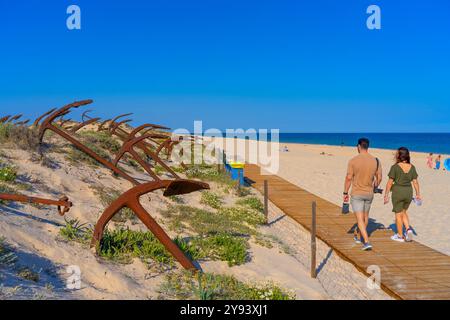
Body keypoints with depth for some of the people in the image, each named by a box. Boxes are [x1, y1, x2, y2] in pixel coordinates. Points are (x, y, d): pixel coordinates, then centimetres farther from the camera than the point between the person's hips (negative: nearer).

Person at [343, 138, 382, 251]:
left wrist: (345, 193, -2)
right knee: (365, 215, 22)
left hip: (356, 194, -4)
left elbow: (348, 178, -13)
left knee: (360, 219, -2)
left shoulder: (353, 161, -14)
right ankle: (358, 236, 41)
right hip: (369, 194, 4)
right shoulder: (376, 161, -3)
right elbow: (379, 178, 4)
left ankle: (367, 242, -13)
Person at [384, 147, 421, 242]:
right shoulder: (412, 167, 0)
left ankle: (400, 236, 18)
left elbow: (390, 182, -12)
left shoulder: (395, 167, -13)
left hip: (397, 191, -4)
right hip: (408, 192, 4)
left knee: (398, 214, 9)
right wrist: (418, 194, 9)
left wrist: (386, 194, -6)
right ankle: (408, 229, 5)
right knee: (404, 212, 24)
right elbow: (415, 182, 1)